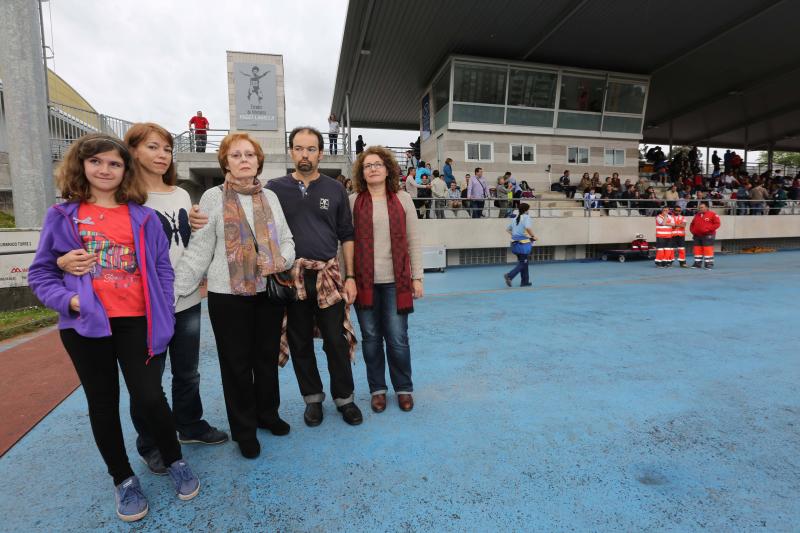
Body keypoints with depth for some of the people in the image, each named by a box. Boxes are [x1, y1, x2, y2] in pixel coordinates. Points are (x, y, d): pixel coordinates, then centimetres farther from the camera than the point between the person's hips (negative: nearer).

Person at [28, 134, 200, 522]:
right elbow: (40, 273, 7)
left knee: (150, 398, -4)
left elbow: (162, 270, 3)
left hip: (136, 322, -1)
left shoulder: (143, 218, 4)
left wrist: (164, 318, -3)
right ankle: (123, 480, 31)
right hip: (85, 325, 1)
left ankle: (175, 463, 23)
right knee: (103, 404, 12)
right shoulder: (62, 216, 4)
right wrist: (66, 299, -12)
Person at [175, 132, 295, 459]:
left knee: (268, 357, 15)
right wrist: (174, 291, -12)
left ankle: (267, 414, 36)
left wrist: (281, 261, -10)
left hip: (270, 290, 4)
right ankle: (244, 429, 27)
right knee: (237, 363, 9)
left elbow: (287, 240, 11)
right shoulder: (213, 198, -3)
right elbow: (199, 250, -6)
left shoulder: (270, 197, 7)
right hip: (229, 294, -3)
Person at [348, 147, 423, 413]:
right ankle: (377, 389, 28)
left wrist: (417, 277, 2)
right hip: (364, 281, 0)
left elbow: (414, 240, 5)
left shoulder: (402, 199, 6)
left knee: (397, 339, 5)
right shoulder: (352, 201, 4)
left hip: (395, 281, 0)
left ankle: (404, 389, 26)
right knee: (371, 338, 10)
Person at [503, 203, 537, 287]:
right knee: (523, 263, 0)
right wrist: (533, 236, -12)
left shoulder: (515, 218, 12)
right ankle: (509, 276, -18)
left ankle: (525, 281, 21)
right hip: (523, 243, -7)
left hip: (515, 242, 7)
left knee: (523, 262, 17)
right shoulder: (526, 217, -8)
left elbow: (508, 229, 17)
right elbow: (528, 228, -25)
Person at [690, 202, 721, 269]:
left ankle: (709, 263, -2)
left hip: (707, 235, -6)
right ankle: (697, 263, 15)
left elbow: (717, 224, -10)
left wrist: (708, 229, -18)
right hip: (697, 235, 6)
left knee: (708, 249, -7)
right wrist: (693, 230, 8)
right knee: (697, 249, 7)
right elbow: (692, 224, 24)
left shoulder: (712, 214, -4)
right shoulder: (697, 215, 15)